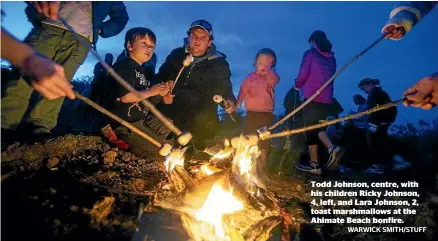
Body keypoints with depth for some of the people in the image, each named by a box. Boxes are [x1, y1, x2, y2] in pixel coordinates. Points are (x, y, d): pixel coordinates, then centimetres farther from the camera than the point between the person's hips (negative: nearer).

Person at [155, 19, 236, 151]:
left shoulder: (219, 64, 5)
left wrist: (229, 101, -17)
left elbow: (225, 89, 7)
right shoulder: (177, 55, 12)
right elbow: (160, 77, 16)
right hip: (168, 113, 2)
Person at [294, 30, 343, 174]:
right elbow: (330, 78, 17)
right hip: (326, 98, 6)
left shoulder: (310, 53, -1)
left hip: (312, 96, -6)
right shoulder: (331, 58, 17)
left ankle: (314, 164, 0)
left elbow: (303, 75, -6)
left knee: (311, 129, -1)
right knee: (317, 127, 16)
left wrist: (297, 85, 12)